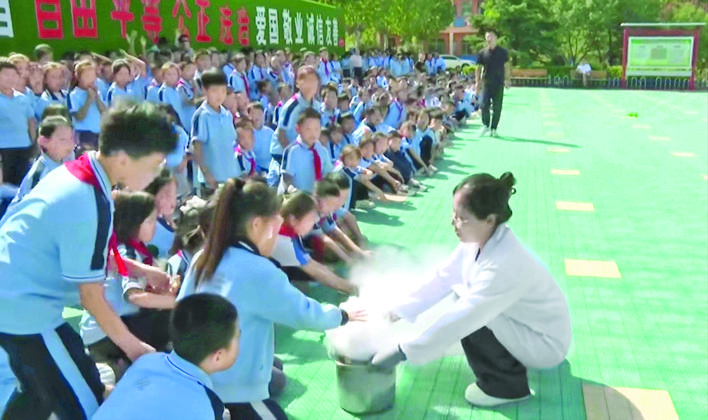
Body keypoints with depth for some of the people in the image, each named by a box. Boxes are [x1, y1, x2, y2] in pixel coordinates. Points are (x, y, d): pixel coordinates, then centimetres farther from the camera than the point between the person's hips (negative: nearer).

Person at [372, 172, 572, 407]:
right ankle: (512, 360, 24)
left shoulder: (503, 266, -36)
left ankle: (506, 386, 1)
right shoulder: (479, 240, -12)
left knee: (469, 317, -22)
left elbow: (459, 321, -35)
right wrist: (397, 311, -8)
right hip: (525, 323, 8)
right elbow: (441, 278, -3)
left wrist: (401, 352, -29)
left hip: (547, 343, -8)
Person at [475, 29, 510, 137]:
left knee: (497, 108, 2)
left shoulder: (503, 52, 3)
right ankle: (485, 125, 9)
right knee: (484, 105, -10)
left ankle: (493, 129, 12)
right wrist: (477, 82, -2)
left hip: (499, 84, 0)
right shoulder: (482, 53, 5)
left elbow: (507, 67, 7)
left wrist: (507, 79, -1)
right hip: (486, 83, 0)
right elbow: (478, 68, 6)